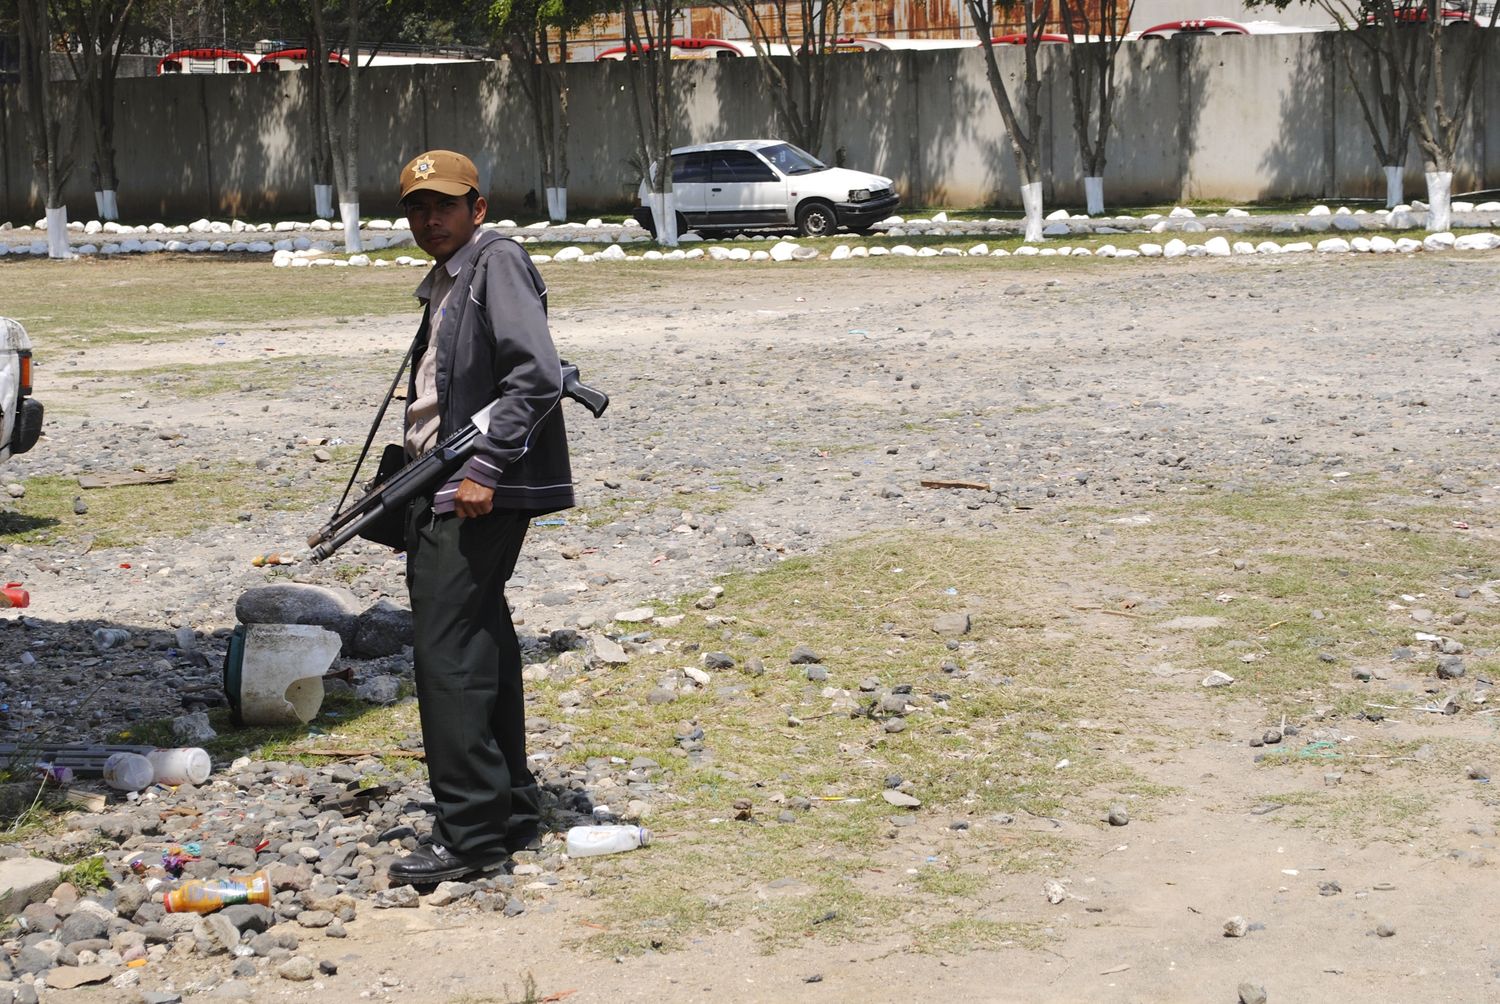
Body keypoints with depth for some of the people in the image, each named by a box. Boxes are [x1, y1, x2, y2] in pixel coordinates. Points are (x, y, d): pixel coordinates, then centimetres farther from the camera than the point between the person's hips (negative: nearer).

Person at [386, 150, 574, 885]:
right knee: (481, 645, 14)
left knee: (446, 652, -12)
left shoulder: (497, 263, -9)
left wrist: (485, 468, -23)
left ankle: (471, 832, -9)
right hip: (449, 491, 10)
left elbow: (538, 377, -20)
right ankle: (511, 813, 22)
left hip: (482, 492, -10)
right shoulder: (446, 281, 21)